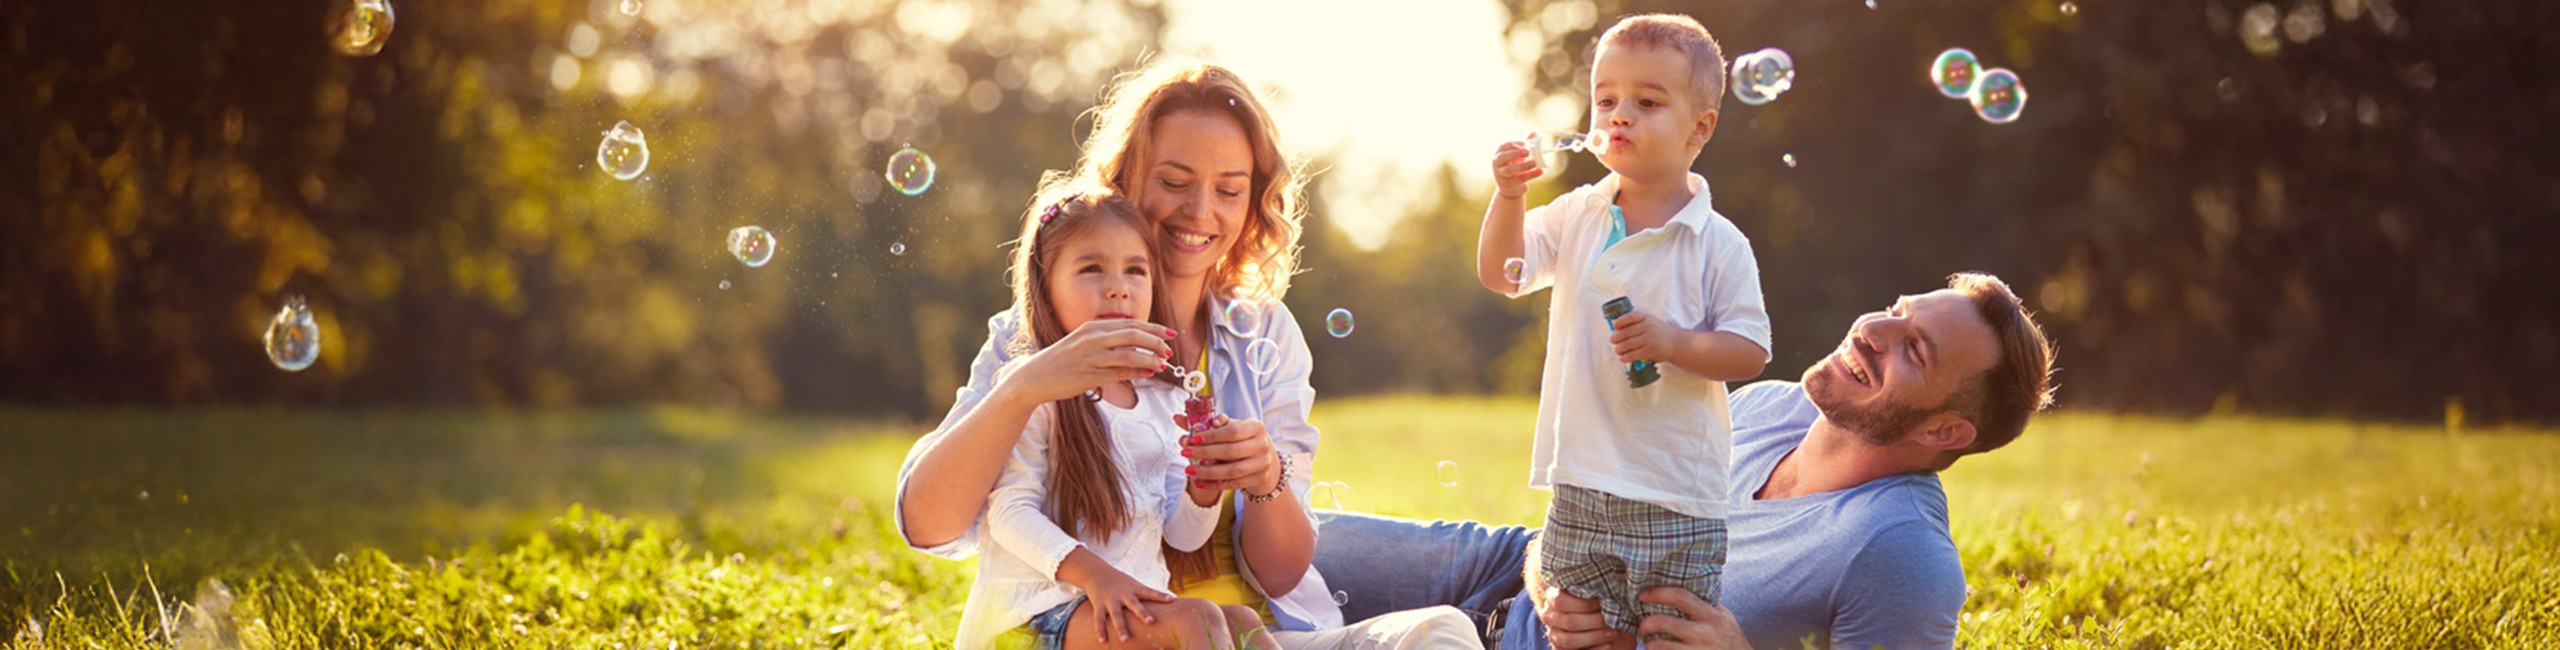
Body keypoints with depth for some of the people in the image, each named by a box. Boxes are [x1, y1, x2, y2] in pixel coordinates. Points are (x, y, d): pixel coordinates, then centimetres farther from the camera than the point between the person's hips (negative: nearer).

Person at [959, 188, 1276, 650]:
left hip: (1139, 601, 6)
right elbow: (1010, 512, -12)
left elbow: (1182, 535, 15)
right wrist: (1094, 574, -24)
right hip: (1050, 604, -6)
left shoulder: (1165, 400, 14)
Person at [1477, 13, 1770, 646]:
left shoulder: (1718, 244, -7)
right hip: (1581, 486, 4)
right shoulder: (1576, 216, 6)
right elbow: (1501, 274, 2)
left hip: (1678, 498, -3)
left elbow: (1749, 353, -7)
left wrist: (1672, 342, -23)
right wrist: (1508, 197, -13)